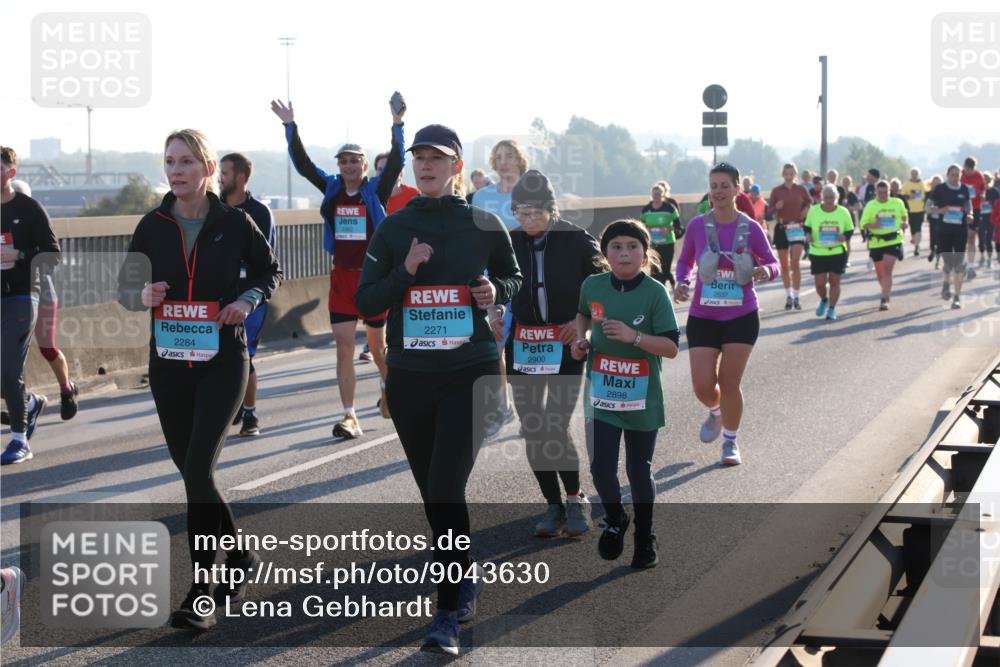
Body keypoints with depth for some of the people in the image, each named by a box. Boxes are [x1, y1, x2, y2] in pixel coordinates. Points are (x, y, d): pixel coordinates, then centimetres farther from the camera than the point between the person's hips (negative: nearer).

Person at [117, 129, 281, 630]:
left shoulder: (234, 222, -4)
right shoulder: (153, 225, 2)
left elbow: (270, 270, 11)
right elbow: (125, 288, 8)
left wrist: (248, 299, -8)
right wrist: (142, 296, -15)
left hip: (222, 362, -4)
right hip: (168, 363, 4)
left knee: (198, 470, -14)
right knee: (191, 471, 11)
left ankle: (200, 591, -10)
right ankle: (240, 556, 34)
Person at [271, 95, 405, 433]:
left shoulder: (377, 190, -3)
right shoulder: (332, 188, 5)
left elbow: (396, 162, -17)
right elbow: (302, 164, 2)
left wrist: (397, 125, -29)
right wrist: (290, 126, -6)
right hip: (341, 278, 2)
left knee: (377, 345, 14)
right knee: (344, 349, -5)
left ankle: (387, 388, 44)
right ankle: (349, 417, -4)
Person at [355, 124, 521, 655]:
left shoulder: (484, 226, 1)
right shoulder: (393, 228, 4)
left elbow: (513, 278, 16)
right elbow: (366, 302, 2)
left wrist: (496, 290, -6)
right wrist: (405, 272, -14)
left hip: (470, 372, -3)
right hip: (409, 376, 3)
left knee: (446, 487, -16)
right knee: (432, 492, 13)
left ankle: (448, 613, -10)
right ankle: (465, 580, 37)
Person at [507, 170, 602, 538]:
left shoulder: (577, 241, -6)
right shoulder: (508, 244, 2)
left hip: (566, 345, -4)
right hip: (523, 347, 4)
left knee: (554, 429, -11)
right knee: (532, 432, 4)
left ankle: (576, 499, 8)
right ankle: (554, 506, 17)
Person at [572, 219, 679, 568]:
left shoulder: (655, 293, -12)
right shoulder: (592, 286, -2)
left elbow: (671, 347, -14)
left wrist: (634, 336, -26)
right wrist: (581, 339, 4)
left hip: (642, 399, -2)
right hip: (602, 395, 2)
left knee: (639, 472, 11)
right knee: (601, 468, -5)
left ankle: (645, 538, 31)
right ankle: (615, 521, 25)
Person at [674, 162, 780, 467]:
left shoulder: (750, 228, -5)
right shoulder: (697, 226, -4)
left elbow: (773, 263, 4)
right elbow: (685, 261, 10)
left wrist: (766, 271, -19)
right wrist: (681, 283, -10)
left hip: (742, 318, -1)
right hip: (703, 317, 1)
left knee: (730, 384, -1)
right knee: (703, 386, -3)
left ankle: (730, 443, 21)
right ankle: (715, 412, 35)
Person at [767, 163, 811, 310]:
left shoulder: (801, 190, 2)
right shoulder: (776, 190, 2)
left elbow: (810, 202, 17)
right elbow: (770, 209, 4)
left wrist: (806, 209, -4)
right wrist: (777, 207, -17)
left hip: (797, 228, -1)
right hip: (781, 228, 1)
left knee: (795, 263, -12)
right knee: (784, 265, 7)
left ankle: (796, 297, -7)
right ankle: (788, 296, 20)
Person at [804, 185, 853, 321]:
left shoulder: (843, 212, -2)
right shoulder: (813, 210, -2)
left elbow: (849, 230, 8)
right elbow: (807, 226, 11)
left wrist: (845, 236, -13)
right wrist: (808, 234, -11)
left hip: (837, 252, 0)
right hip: (817, 252, 0)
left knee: (834, 281, 3)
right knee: (819, 283, -1)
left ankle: (832, 309, 17)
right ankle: (824, 300, 31)